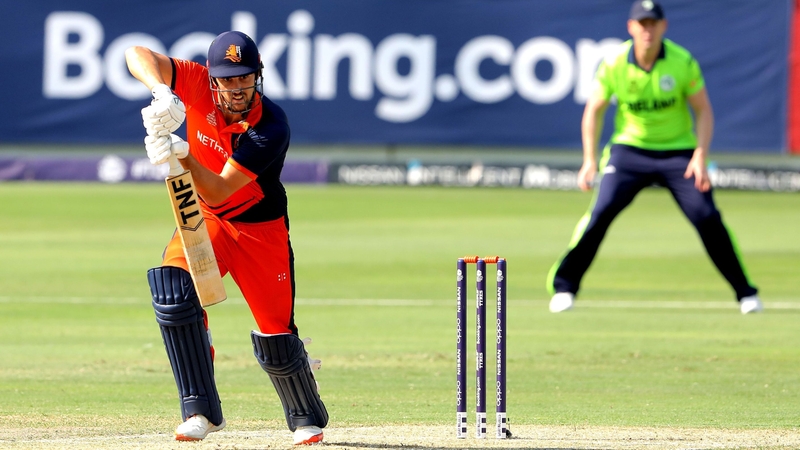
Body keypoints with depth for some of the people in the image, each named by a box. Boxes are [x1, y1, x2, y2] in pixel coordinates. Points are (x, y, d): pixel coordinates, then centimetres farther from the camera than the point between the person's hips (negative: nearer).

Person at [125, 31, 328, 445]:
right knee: (172, 283, -27)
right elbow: (137, 54, -27)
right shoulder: (197, 85, -18)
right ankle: (201, 411, -20)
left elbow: (218, 192, -33)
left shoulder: (271, 128, -29)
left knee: (275, 341, -4)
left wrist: (183, 155, -50)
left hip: (260, 227, -3)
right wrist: (161, 92, -46)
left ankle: (307, 418, 28)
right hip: (204, 220, 3)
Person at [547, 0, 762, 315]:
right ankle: (563, 286, -4)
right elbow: (594, 110, 1)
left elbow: (703, 111, -5)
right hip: (629, 149, 1)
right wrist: (590, 160, -6)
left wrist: (700, 157, -17)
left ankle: (745, 293, 0)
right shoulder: (614, 64, -11)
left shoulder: (683, 62, -13)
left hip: (678, 151, -1)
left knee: (707, 216, -13)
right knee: (601, 211, -17)